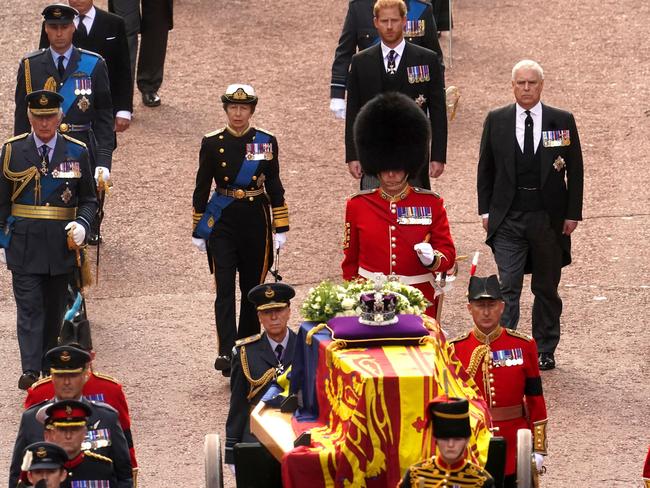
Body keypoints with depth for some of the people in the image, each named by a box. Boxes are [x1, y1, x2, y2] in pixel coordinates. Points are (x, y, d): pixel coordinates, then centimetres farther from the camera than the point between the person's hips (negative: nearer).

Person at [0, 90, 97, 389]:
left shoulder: (76, 152, 3)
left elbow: (88, 200, 9)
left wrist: (82, 224, -11)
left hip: (61, 246, 1)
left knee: (54, 309, 10)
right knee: (29, 308, -8)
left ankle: (50, 368, 22)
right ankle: (30, 370, -13)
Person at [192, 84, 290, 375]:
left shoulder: (266, 142, 1)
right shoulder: (212, 143, -2)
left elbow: (274, 187, 5)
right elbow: (202, 188, 3)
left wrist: (280, 229, 1)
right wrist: (198, 231, 4)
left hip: (255, 220, 2)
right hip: (222, 222, -2)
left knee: (253, 287, 9)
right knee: (225, 288, -10)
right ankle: (227, 352, -17)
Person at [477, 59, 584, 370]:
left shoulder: (562, 121, 1)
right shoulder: (496, 121, 3)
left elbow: (575, 170, 3)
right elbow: (485, 168, 9)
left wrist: (573, 213, -2)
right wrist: (486, 210, 3)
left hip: (548, 217, 1)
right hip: (508, 218, 0)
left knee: (546, 289, 11)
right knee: (508, 287, -8)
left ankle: (544, 351, 23)